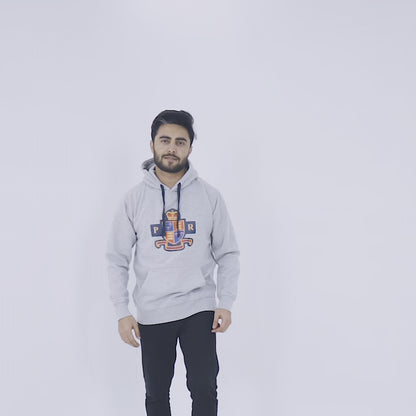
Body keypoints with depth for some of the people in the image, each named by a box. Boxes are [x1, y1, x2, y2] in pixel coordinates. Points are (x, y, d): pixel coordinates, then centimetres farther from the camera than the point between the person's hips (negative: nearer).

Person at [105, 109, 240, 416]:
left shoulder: (210, 196, -2)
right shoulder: (134, 199, -1)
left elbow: (228, 253, 2)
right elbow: (118, 259, 2)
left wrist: (226, 303, -6)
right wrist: (122, 312, -4)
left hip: (199, 309, -1)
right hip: (151, 313, 1)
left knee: (204, 388, -2)